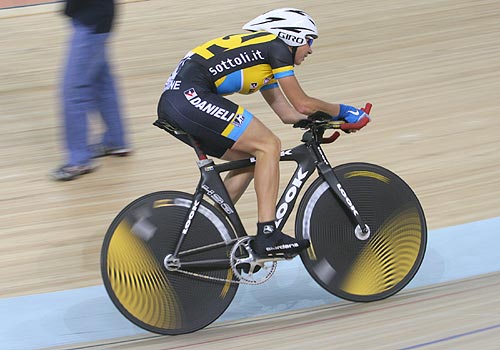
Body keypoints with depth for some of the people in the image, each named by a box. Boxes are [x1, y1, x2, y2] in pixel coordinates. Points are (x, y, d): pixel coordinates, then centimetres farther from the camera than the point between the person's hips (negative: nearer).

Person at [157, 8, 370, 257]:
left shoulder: (263, 58, 28)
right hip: (191, 95, -10)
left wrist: (333, 116, 27)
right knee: (268, 146, -8)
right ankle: (267, 236, -13)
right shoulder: (276, 45, 1)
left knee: (251, 158, 16)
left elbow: (288, 114, 30)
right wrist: (342, 111, 13)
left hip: (172, 101, 10)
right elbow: (302, 104, -1)